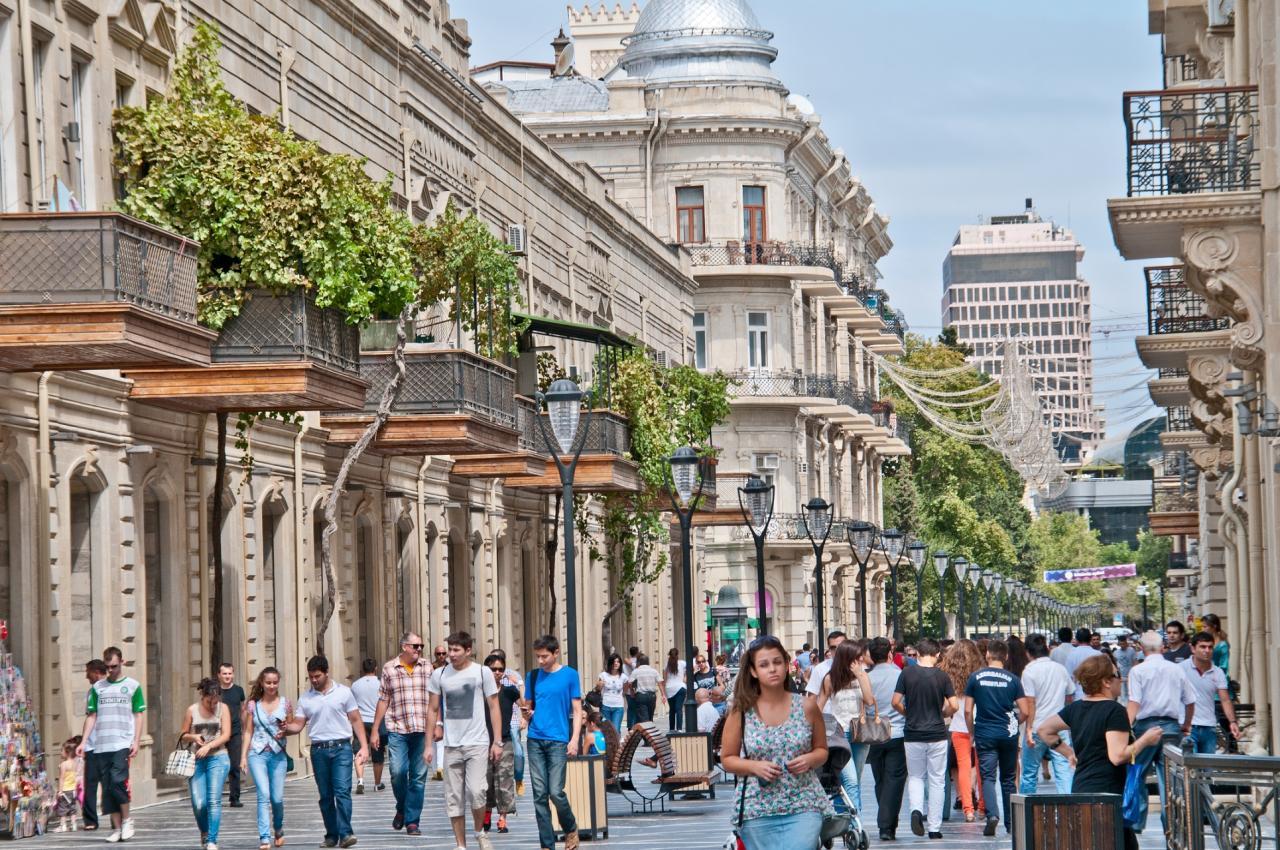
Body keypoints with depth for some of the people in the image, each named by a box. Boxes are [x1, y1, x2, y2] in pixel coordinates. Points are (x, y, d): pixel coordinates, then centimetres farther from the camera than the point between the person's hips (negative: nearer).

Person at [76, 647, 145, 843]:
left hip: (123, 744, -3)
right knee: (107, 786, 1)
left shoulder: (132, 686, 6)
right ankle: (116, 827, 7)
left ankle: (126, 819, 0)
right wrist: (83, 742, 4)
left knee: (117, 780, -18)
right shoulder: (97, 687, 13)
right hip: (101, 745, 4)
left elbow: (139, 715, 5)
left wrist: (136, 741, -5)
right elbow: (91, 716, 13)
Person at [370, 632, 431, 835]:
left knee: (418, 776, 0)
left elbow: (434, 700, 14)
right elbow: (383, 701, 8)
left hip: (422, 730, 2)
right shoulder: (389, 669, 6)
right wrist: (375, 730, 7)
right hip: (397, 728, -2)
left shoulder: (427, 669, 10)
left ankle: (412, 821, 7)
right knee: (398, 771, -12)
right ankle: (401, 808, 15)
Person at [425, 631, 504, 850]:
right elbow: (433, 710, 11)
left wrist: (497, 742, -3)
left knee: (476, 791, -15)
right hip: (451, 745, 3)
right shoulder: (439, 675, 5)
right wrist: (429, 745, 8)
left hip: (478, 743, -3)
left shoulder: (482, 673, -1)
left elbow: (494, 708, 3)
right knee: (454, 798, 3)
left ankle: (480, 832, 10)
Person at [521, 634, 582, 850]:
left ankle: (571, 829, 17)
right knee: (540, 795, 1)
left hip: (558, 740, -4)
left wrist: (575, 739, -8)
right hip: (535, 740, 4)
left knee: (556, 792, -10)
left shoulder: (569, 675, 1)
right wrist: (527, 712, -6)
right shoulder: (533, 676, 11)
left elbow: (577, 710, 1)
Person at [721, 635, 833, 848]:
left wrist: (809, 760, -10)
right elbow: (728, 759, 6)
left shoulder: (806, 707, 2)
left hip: (803, 807, -1)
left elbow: (821, 750, 13)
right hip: (757, 812, 1)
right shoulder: (741, 712, 0)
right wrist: (755, 767, -13)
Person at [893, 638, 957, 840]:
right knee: (936, 781, 7)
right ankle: (935, 828, 7)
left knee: (915, 777, 16)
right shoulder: (942, 676, -5)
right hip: (937, 734, 0)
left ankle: (916, 810, -11)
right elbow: (953, 706, -8)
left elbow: (896, 702, -6)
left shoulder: (907, 673, -5)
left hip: (913, 735, 0)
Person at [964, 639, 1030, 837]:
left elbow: (968, 710, -3)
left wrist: (972, 733, 10)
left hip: (985, 735, -1)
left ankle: (992, 814, -25)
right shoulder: (1013, 680, -3)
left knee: (988, 777, -2)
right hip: (1008, 734, 1)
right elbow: (1025, 712, -3)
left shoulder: (976, 678, -3)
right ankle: (1010, 823, 17)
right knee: (1008, 779, 13)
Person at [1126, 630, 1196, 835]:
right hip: (1171, 727, 3)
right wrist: (1186, 725, 29)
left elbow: (1134, 703, -14)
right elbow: (1190, 701, 14)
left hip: (1146, 726, -3)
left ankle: (1137, 821, 8)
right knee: (1168, 777, 5)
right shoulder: (1176, 670, 9)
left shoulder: (1138, 670, -3)